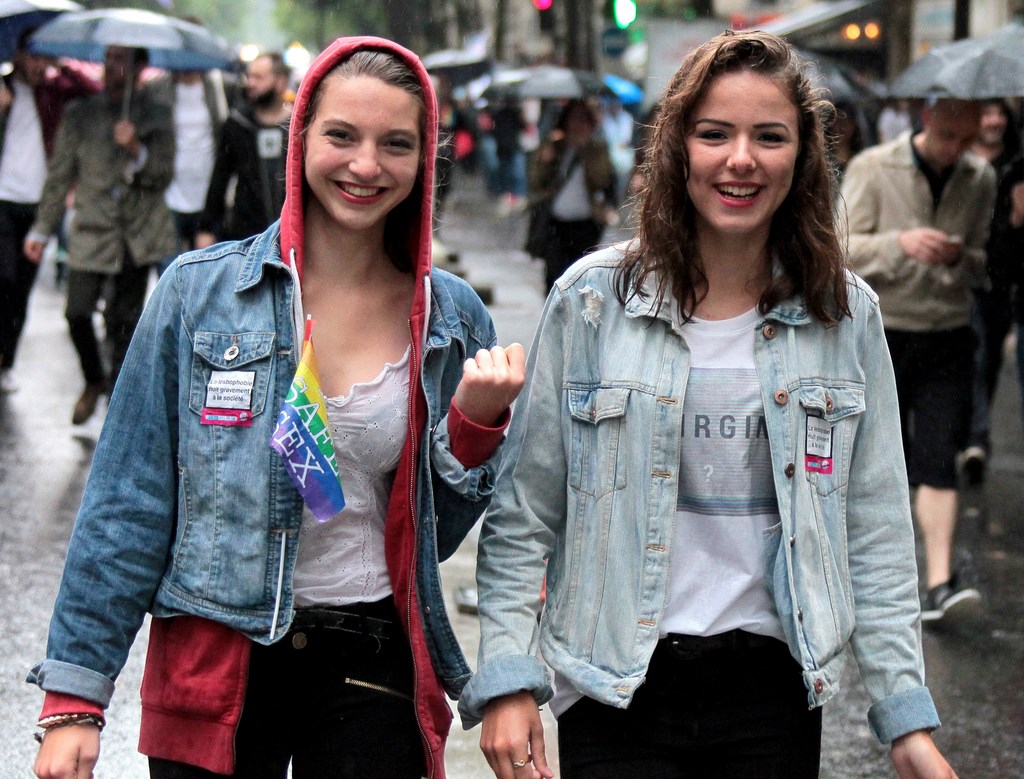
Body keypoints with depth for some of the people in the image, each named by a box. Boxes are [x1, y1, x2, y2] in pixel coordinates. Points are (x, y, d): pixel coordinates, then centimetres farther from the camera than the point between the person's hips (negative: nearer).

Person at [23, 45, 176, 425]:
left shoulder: (156, 116, 4)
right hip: (92, 230, 1)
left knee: (124, 322, 3)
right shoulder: (79, 114, 7)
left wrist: (137, 150, -19)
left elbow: (164, 176, 0)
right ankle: (94, 381, 14)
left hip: (138, 234, 0)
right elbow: (59, 175, 10)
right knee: (77, 312, -12)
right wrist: (41, 230, 7)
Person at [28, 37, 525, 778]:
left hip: (376, 668, 2)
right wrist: (75, 699, -6)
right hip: (212, 659, -1)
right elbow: (129, 502, -3)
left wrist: (477, 422, -10)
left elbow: (438, 531, 8)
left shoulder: (453, 318, 1)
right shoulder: (200, 289, -5)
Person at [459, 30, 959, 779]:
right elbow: (523, 514, -1)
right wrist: (506, 678, -9)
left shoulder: (846, 315, 1)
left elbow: (875, 531, 4)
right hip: (618, 698, -1)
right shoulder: (593, 299, -4)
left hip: (775, 693, 2)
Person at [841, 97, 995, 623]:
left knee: (939, 459, -8)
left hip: (947, 337, 1)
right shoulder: (871, 169, -4)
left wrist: (960, 258, -13)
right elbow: (841, 247, -8)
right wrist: (900, 243, -25)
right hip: (880, 330, -1)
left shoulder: (981, 179, 5)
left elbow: (985, 265, 11)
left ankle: (939, 582, -13)